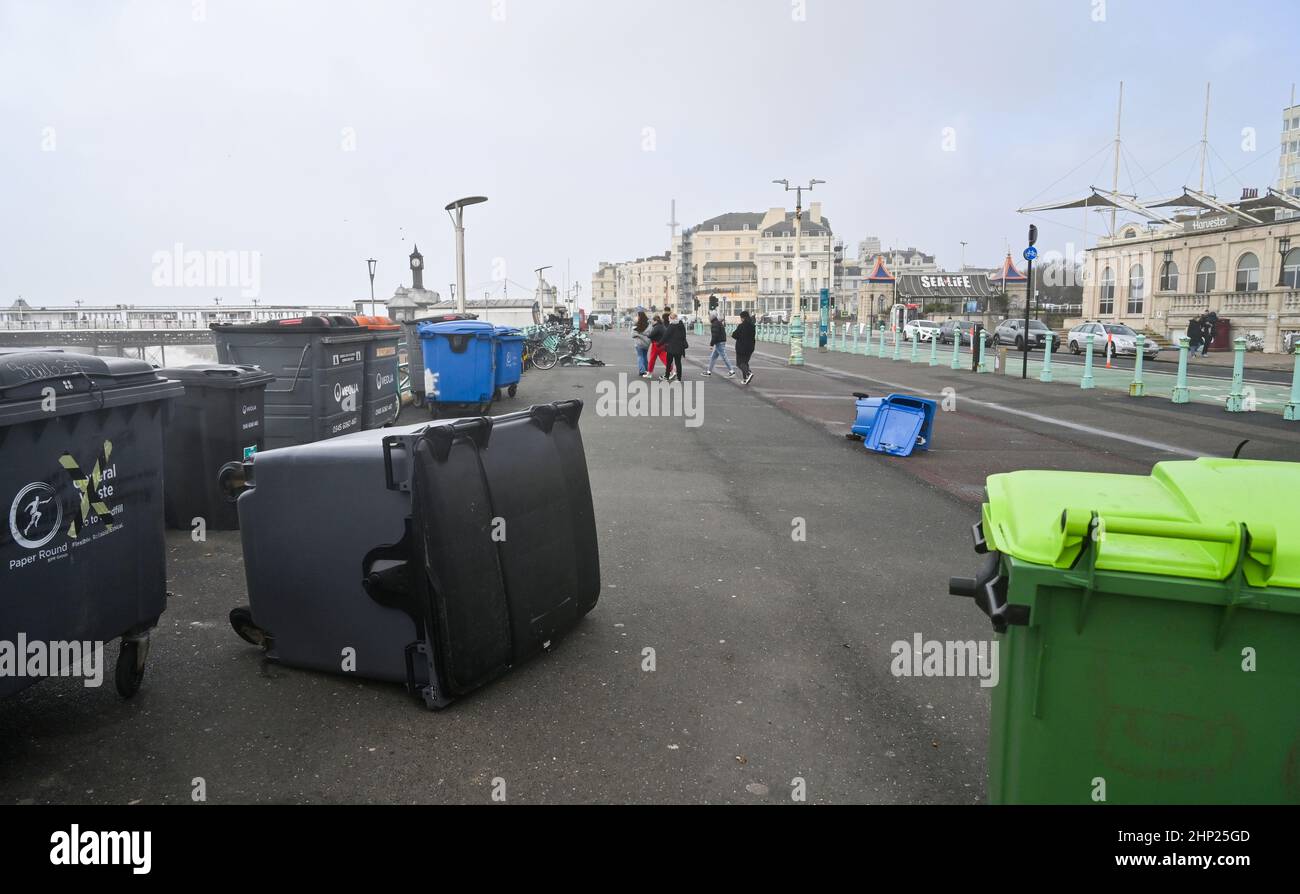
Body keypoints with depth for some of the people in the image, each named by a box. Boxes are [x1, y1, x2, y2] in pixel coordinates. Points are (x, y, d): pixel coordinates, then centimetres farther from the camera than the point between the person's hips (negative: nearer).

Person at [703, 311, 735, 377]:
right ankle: (709, 371, 19)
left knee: (724, 357, -8)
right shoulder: (718, 322, 16)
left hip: (719, 344, -11)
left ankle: (731, 371, -7)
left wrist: (711, 344, -19)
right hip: (721, 343, 11)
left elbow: (715, 335, -23)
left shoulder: (715, 324, -16)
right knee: (713, 357, 14)